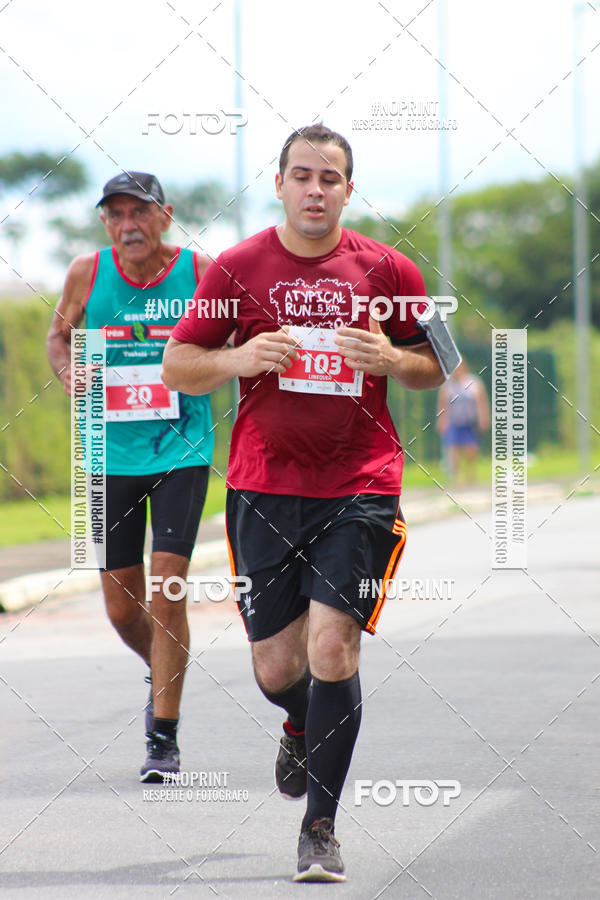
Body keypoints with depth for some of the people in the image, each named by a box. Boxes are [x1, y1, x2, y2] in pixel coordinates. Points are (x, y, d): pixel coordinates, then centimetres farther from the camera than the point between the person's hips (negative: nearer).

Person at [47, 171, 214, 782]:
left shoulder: (201, 273, -6)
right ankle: (161, 672, 40)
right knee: (122, 608, 6)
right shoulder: (87, 274, -1)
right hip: (112, 457, 3)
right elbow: (59, 336, 14)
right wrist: (70, 373, -7)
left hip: (182, 452, -2)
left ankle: (164, 739, -5)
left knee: (166, 588, -14)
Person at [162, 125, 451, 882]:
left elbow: (434, 368, 13)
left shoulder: (387, 270, 3)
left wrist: (391, 359, -9)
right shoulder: (237, 268, 3)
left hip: (360, 487, -1)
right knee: (276, 667, 5)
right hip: (264, 487, 1)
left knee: (331, 648, -13)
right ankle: (301, 728, 43)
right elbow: (176, 367, 6)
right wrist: (241, 358, -13)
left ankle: (320, 827, -1)